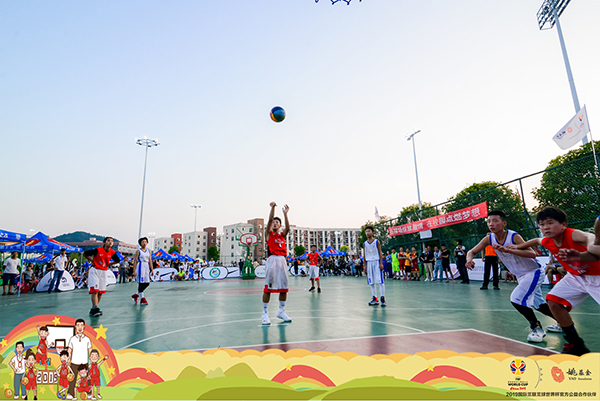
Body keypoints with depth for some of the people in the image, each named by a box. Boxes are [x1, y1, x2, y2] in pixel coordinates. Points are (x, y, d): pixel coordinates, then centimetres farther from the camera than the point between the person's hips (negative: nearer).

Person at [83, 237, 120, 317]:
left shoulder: (112, 252, -4)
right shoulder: (98, 250, -17)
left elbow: (117, 261, 12)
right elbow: (84, 253, -6)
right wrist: (92, 260, 1)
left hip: (103, 272, 5)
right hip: (94, 270, -5)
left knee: (101, 292, 7)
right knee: (95, 290, -13)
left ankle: (93, 309, 19)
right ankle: (95, 308, -15)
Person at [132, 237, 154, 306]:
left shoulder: (149, 251, 14)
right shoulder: (138, 251, -1)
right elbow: (135, 261, -4)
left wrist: (152, 270, 7)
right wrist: (134, 271, -10)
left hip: (147, 267, 6)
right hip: (140, 267, -6)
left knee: (147, 283, 4)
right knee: (141, 282, -4)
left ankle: (135, 295, 21)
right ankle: (142, 299, 3)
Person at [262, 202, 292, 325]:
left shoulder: (282, 235, 17)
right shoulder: (269, 233, 9)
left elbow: (288, 228, -4)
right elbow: (270, 220, -7)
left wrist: (285, 213, -14)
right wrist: (273, 207, -20)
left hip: (282, 260, 4)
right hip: (272, 259, -4)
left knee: (283, 287, 7)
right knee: (268, 287, -4)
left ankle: (281, 311, 20)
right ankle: (265, 313, 4)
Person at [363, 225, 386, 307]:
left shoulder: (377, 242, -1)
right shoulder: (364, 244, 9)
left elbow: (380, 253, -2)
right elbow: (364, 255, 11)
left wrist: (381, 264, -11)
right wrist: (365, 266, 8)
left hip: (376, 262, -4)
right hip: (369, 263, 4)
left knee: (380, 281, -7)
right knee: (371, 282, 5)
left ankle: (383, 299, -2)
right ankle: (375, 299, 12)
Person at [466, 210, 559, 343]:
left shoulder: (513, 236, -28)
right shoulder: (489, 239, -11)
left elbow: (532, 253, -38)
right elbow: (472, 251, -10)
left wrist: (508, 250, -49)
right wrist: (469, 259, -33)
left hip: (534, 272, -7)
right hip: (521, 276, 7)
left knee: (517, 299, -21)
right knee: (538, 304, 21)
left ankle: (536, 327, 1)